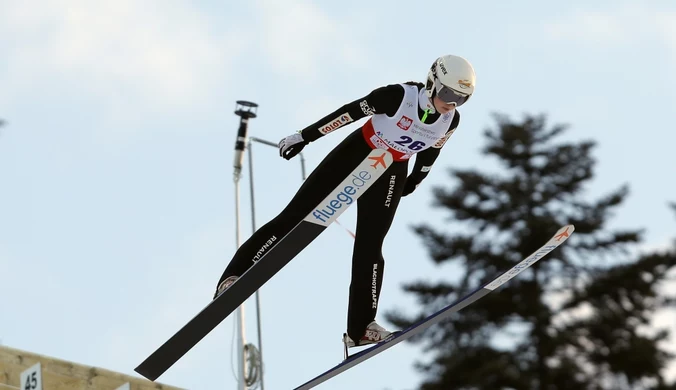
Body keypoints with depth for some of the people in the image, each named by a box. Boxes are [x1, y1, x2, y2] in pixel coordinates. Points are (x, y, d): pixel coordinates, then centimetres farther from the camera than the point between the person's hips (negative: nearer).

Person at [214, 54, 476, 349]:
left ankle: (360, 328, 7)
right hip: (355, 154, -3)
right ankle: (234, 276, 0)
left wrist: (412, 183, 21)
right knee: (295, 215, -6)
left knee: (369, 248, -2)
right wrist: (305, 136, -15)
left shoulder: (451, 121, -12)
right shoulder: (399, 96, -26)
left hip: (391, 175, 3)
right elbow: (352, 111, -18)